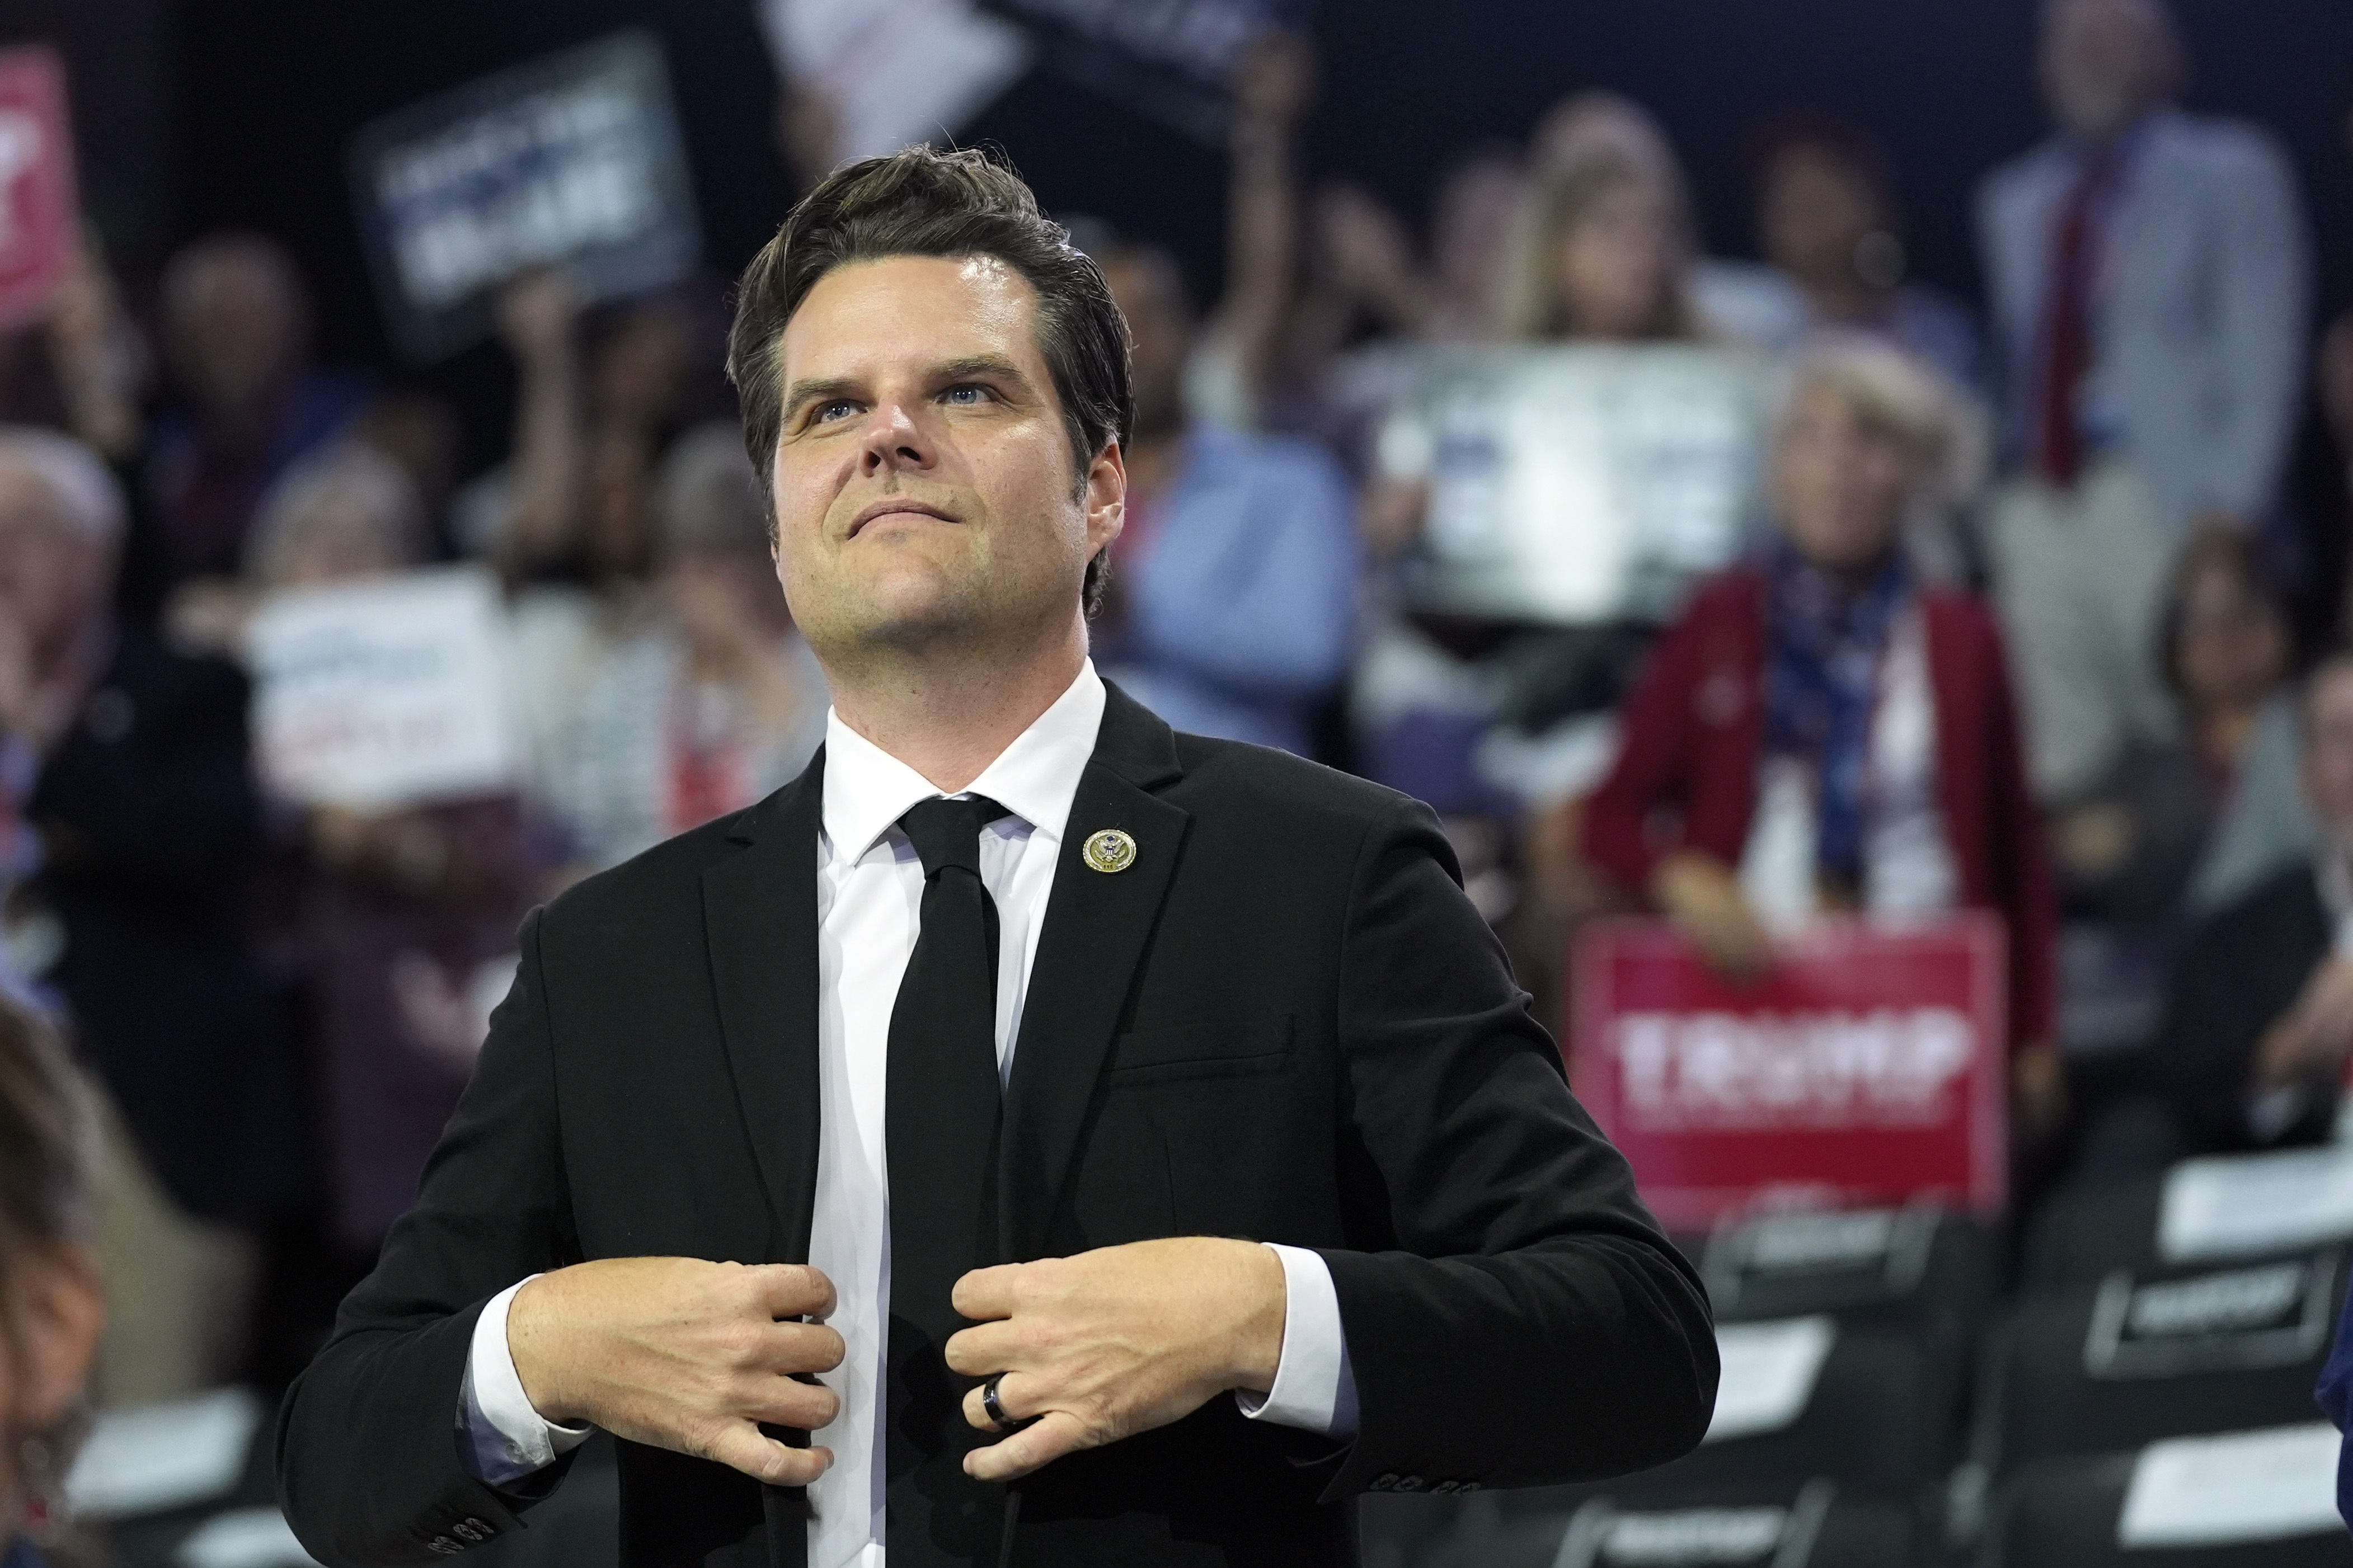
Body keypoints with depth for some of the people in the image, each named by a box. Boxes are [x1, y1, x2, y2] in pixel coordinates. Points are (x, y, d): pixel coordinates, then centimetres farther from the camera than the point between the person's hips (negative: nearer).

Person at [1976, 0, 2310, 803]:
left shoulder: (2229, 176, 6)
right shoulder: (2014, 202, 22)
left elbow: (2264, 353, -1)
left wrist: (2229, 516, -11)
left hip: (2162, 503, -5)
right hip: (2041, 513, 5)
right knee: (2059, 761, -3)